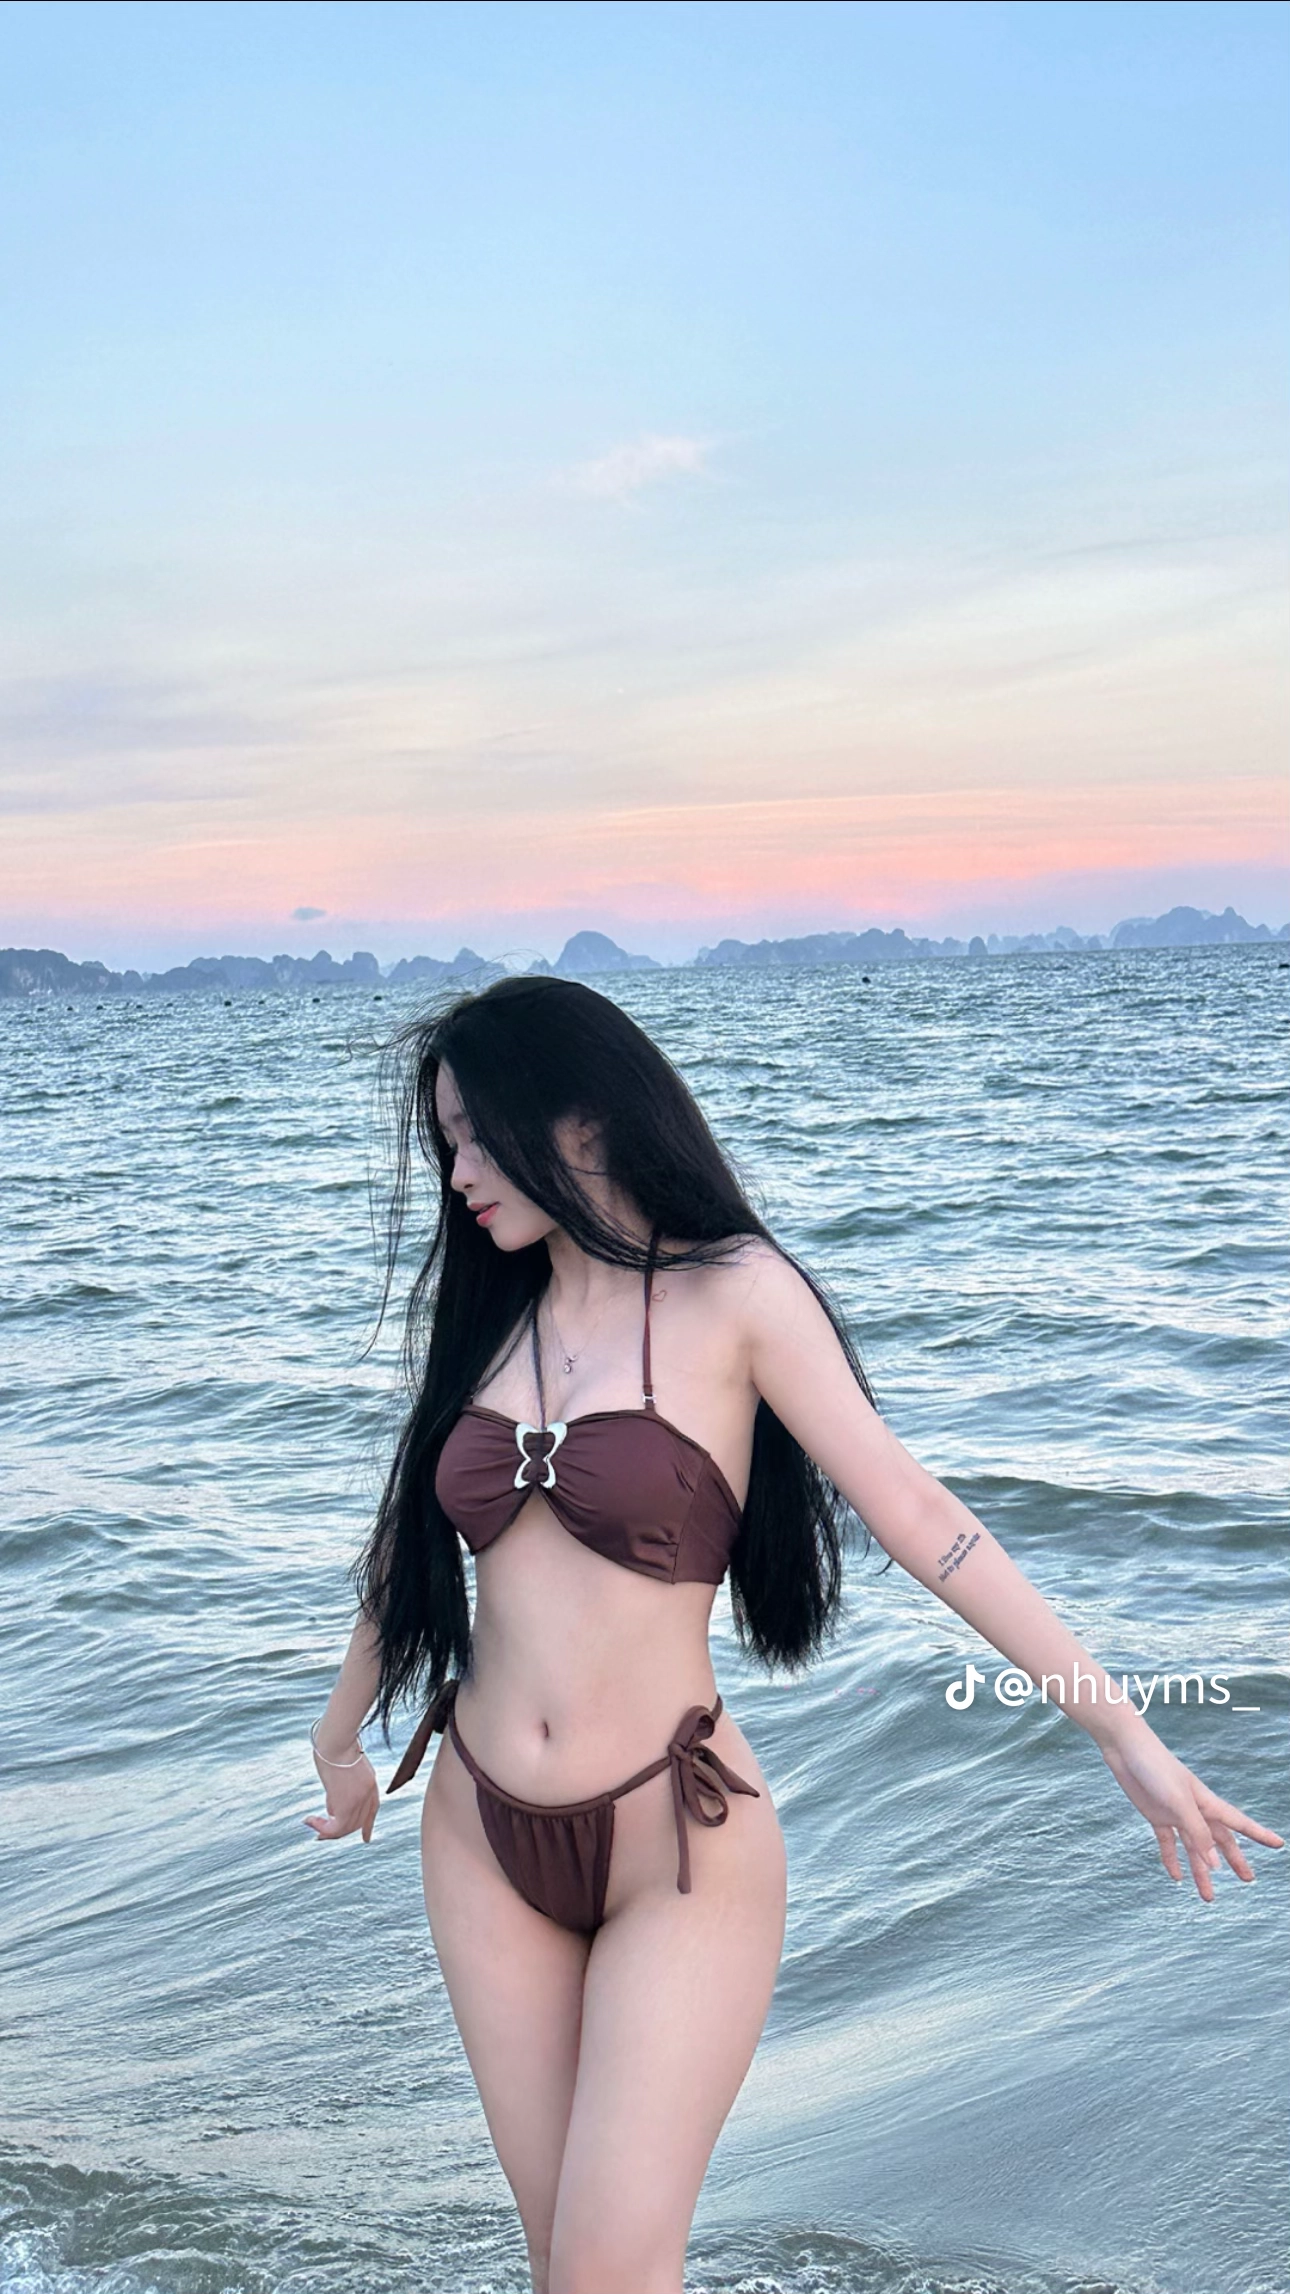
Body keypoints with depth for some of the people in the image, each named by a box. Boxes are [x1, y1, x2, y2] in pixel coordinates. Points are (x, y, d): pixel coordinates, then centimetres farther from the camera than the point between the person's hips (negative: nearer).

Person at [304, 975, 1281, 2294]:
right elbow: (412, 1538, 20)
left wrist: (1118, 1727, -15)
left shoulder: (734, 1295, -9)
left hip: (679, 1849, -5)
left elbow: (914, 1516, -11)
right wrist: (341, 1732, 33)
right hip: (485, 1838, 5)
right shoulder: (491, 1316, 7)